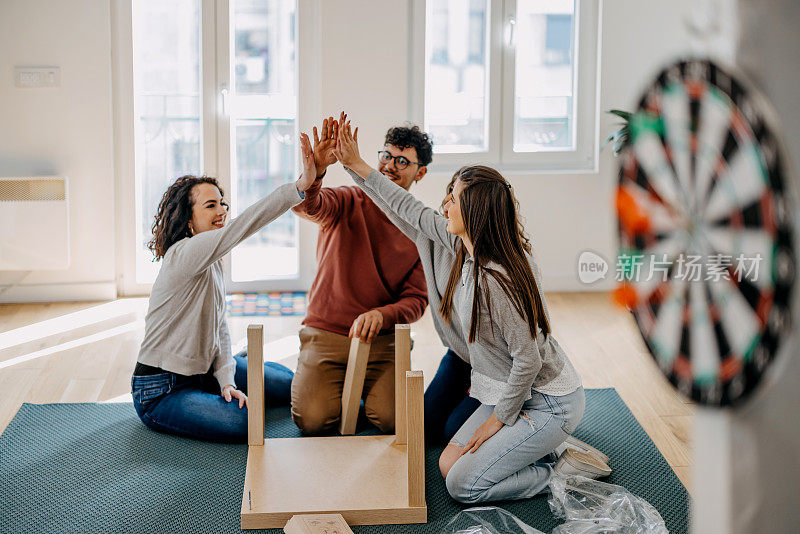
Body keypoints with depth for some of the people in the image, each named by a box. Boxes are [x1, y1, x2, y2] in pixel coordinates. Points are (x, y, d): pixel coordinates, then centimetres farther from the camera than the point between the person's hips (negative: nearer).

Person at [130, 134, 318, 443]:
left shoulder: (212, 261, 7)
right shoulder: (183, 255, -23)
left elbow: (219, 327, 7)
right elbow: (240, 227, -37)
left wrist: (226, 380, -9)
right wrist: (301, 185, -42)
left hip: (203, 371, 9)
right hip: (160, 391, -9)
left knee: (289, 385, 6)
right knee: (245, 423, -27)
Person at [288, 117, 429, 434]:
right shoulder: (349, 202, -3)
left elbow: (416, 300, 0)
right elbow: (305, 205, -27)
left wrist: (380, 315, -21)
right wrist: (315, 170, -48)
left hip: (382, 340, 1)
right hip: (325, 334, -1)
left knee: (392, 420, -19)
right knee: (313, 421, -17)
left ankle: (366, 388, 15)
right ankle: (338, 384, 17)